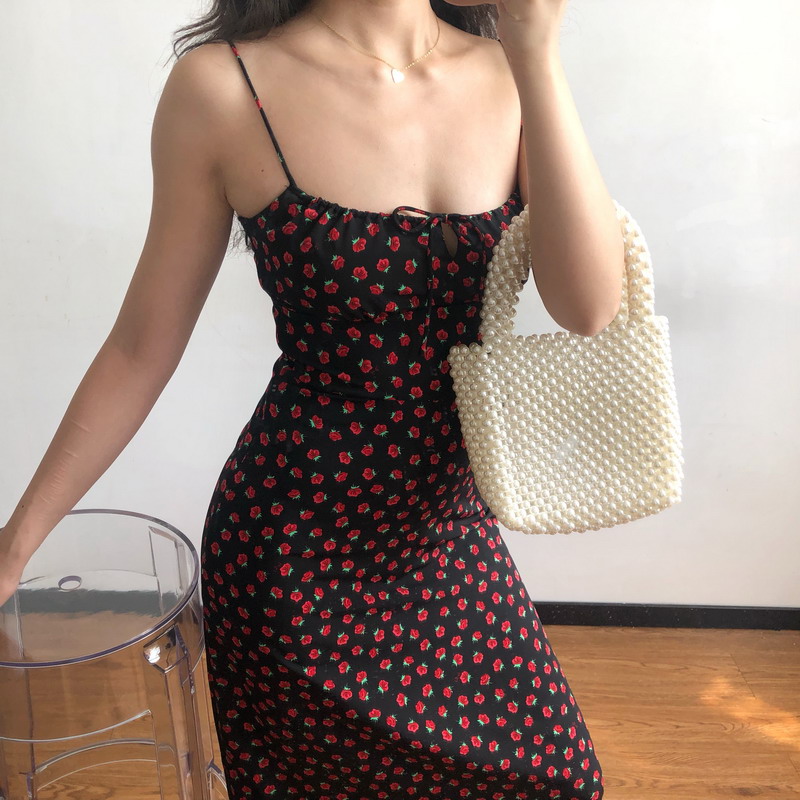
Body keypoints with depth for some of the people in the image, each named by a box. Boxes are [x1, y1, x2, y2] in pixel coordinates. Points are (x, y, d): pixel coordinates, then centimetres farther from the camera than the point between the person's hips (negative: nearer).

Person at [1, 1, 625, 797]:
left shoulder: (507, 76, -5)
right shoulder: (223, 85, -14)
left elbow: (589, 306, -18)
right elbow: (142, 345, -6)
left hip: (450, 530, 4)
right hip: (294, 549, -3)